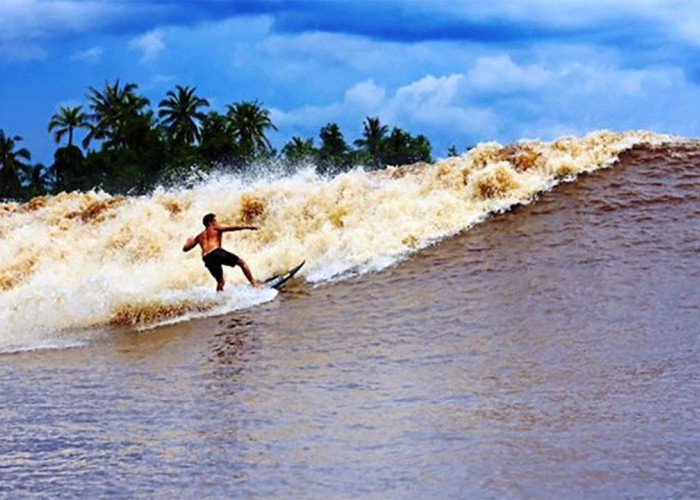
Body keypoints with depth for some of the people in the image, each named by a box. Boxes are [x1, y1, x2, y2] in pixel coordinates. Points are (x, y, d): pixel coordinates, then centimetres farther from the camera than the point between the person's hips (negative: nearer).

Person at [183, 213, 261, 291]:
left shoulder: (199, 236, 31)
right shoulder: (216, 229, 19)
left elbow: (185, 248, 32)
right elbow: (233, 228, 8)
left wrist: (189, 241, 54)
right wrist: (248, 227, 10)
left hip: (206, 258, 5)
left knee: (220, 281, 19)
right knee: (241, 262, 4)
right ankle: (254, 282, -9)